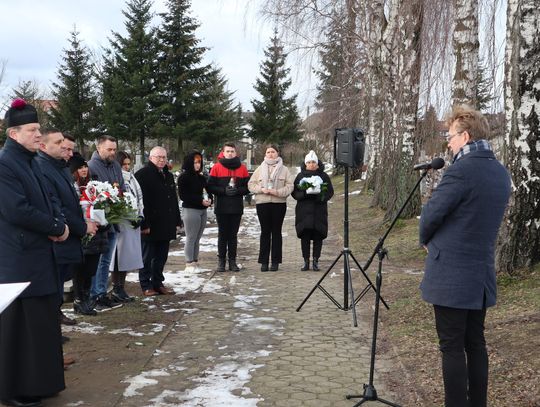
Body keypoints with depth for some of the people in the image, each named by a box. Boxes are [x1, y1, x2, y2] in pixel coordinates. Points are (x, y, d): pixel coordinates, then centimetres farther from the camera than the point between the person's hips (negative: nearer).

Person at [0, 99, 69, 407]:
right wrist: (56, 227, -12)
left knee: (41, 320, 15)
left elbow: (49, 199, 15)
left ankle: (38, 380, 28)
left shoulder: (31, 162, 13)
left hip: (39, 255, 9)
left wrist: (60, 225, -5)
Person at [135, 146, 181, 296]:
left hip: (166, 226, 7)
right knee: (147, 257, 3)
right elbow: (140, 201, -16)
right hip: (150, 226, -7)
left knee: (161, 257, 13)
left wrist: (177, 221, 15)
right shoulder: (142, 175, -9)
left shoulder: (168, 176, 17)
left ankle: (158, 283, 23)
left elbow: (174, 200, 21)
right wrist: (144, 224, -21)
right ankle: (146, 285, 11)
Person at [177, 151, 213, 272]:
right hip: (190, 210, -7)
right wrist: (200, 200, -17)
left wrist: (209, 199, -3)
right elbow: (183, 195, -12)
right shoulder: (184, 177, -6)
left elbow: (208, 191, 21)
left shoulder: (201, 177, 16)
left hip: (202, 210, 7)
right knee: (191, 238, -4)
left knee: (197, 238, 10)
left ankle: (195, 262, 16)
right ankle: (189, 264, 2)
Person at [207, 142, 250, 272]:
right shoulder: (216, 167, 1)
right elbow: (210, 187, -3)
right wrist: (224, 191, -16)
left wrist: (238, 190, -14)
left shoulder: (242, 168, 6)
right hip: (221, 207, -1)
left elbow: (248, 187, 4)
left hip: (237, 208, 1)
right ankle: (221, 261, 12)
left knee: (233, 235, 6)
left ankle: (232, 261, 13)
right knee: (222, 234, 5)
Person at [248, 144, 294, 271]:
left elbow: (290, 185, -2)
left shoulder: (284, 170, 5)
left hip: (279, 203, -1)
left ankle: (275, 261, 11)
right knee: (265, 232, 4)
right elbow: (251, 184, 7)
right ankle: (264, 261, 9)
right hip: (262, 203, 1)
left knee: (276, 232, 4)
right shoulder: (260, 169, 9)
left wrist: (277, 192, -15)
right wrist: (261, 189, -9)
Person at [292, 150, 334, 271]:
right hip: (304, 210, 0)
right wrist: (305, 192, -15)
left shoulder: (323, 175, 7)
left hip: (319, 210, 0)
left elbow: (330, 192, 4)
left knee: (318, 236, -1)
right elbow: (294, 192, 3)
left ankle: (315, 261, 8)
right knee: (305, 236, -1)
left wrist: (319, 193, -15)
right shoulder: (300, 176, 8)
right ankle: (306, 261, 7)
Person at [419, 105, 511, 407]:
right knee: (476, 344, 15)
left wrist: (426, 240, 8)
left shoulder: (461, 170, -18)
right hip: (482, 275, 8)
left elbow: (430, 215, -12)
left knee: (452, 347, 0)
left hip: (450, 275, -8)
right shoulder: (502, 173, 9)